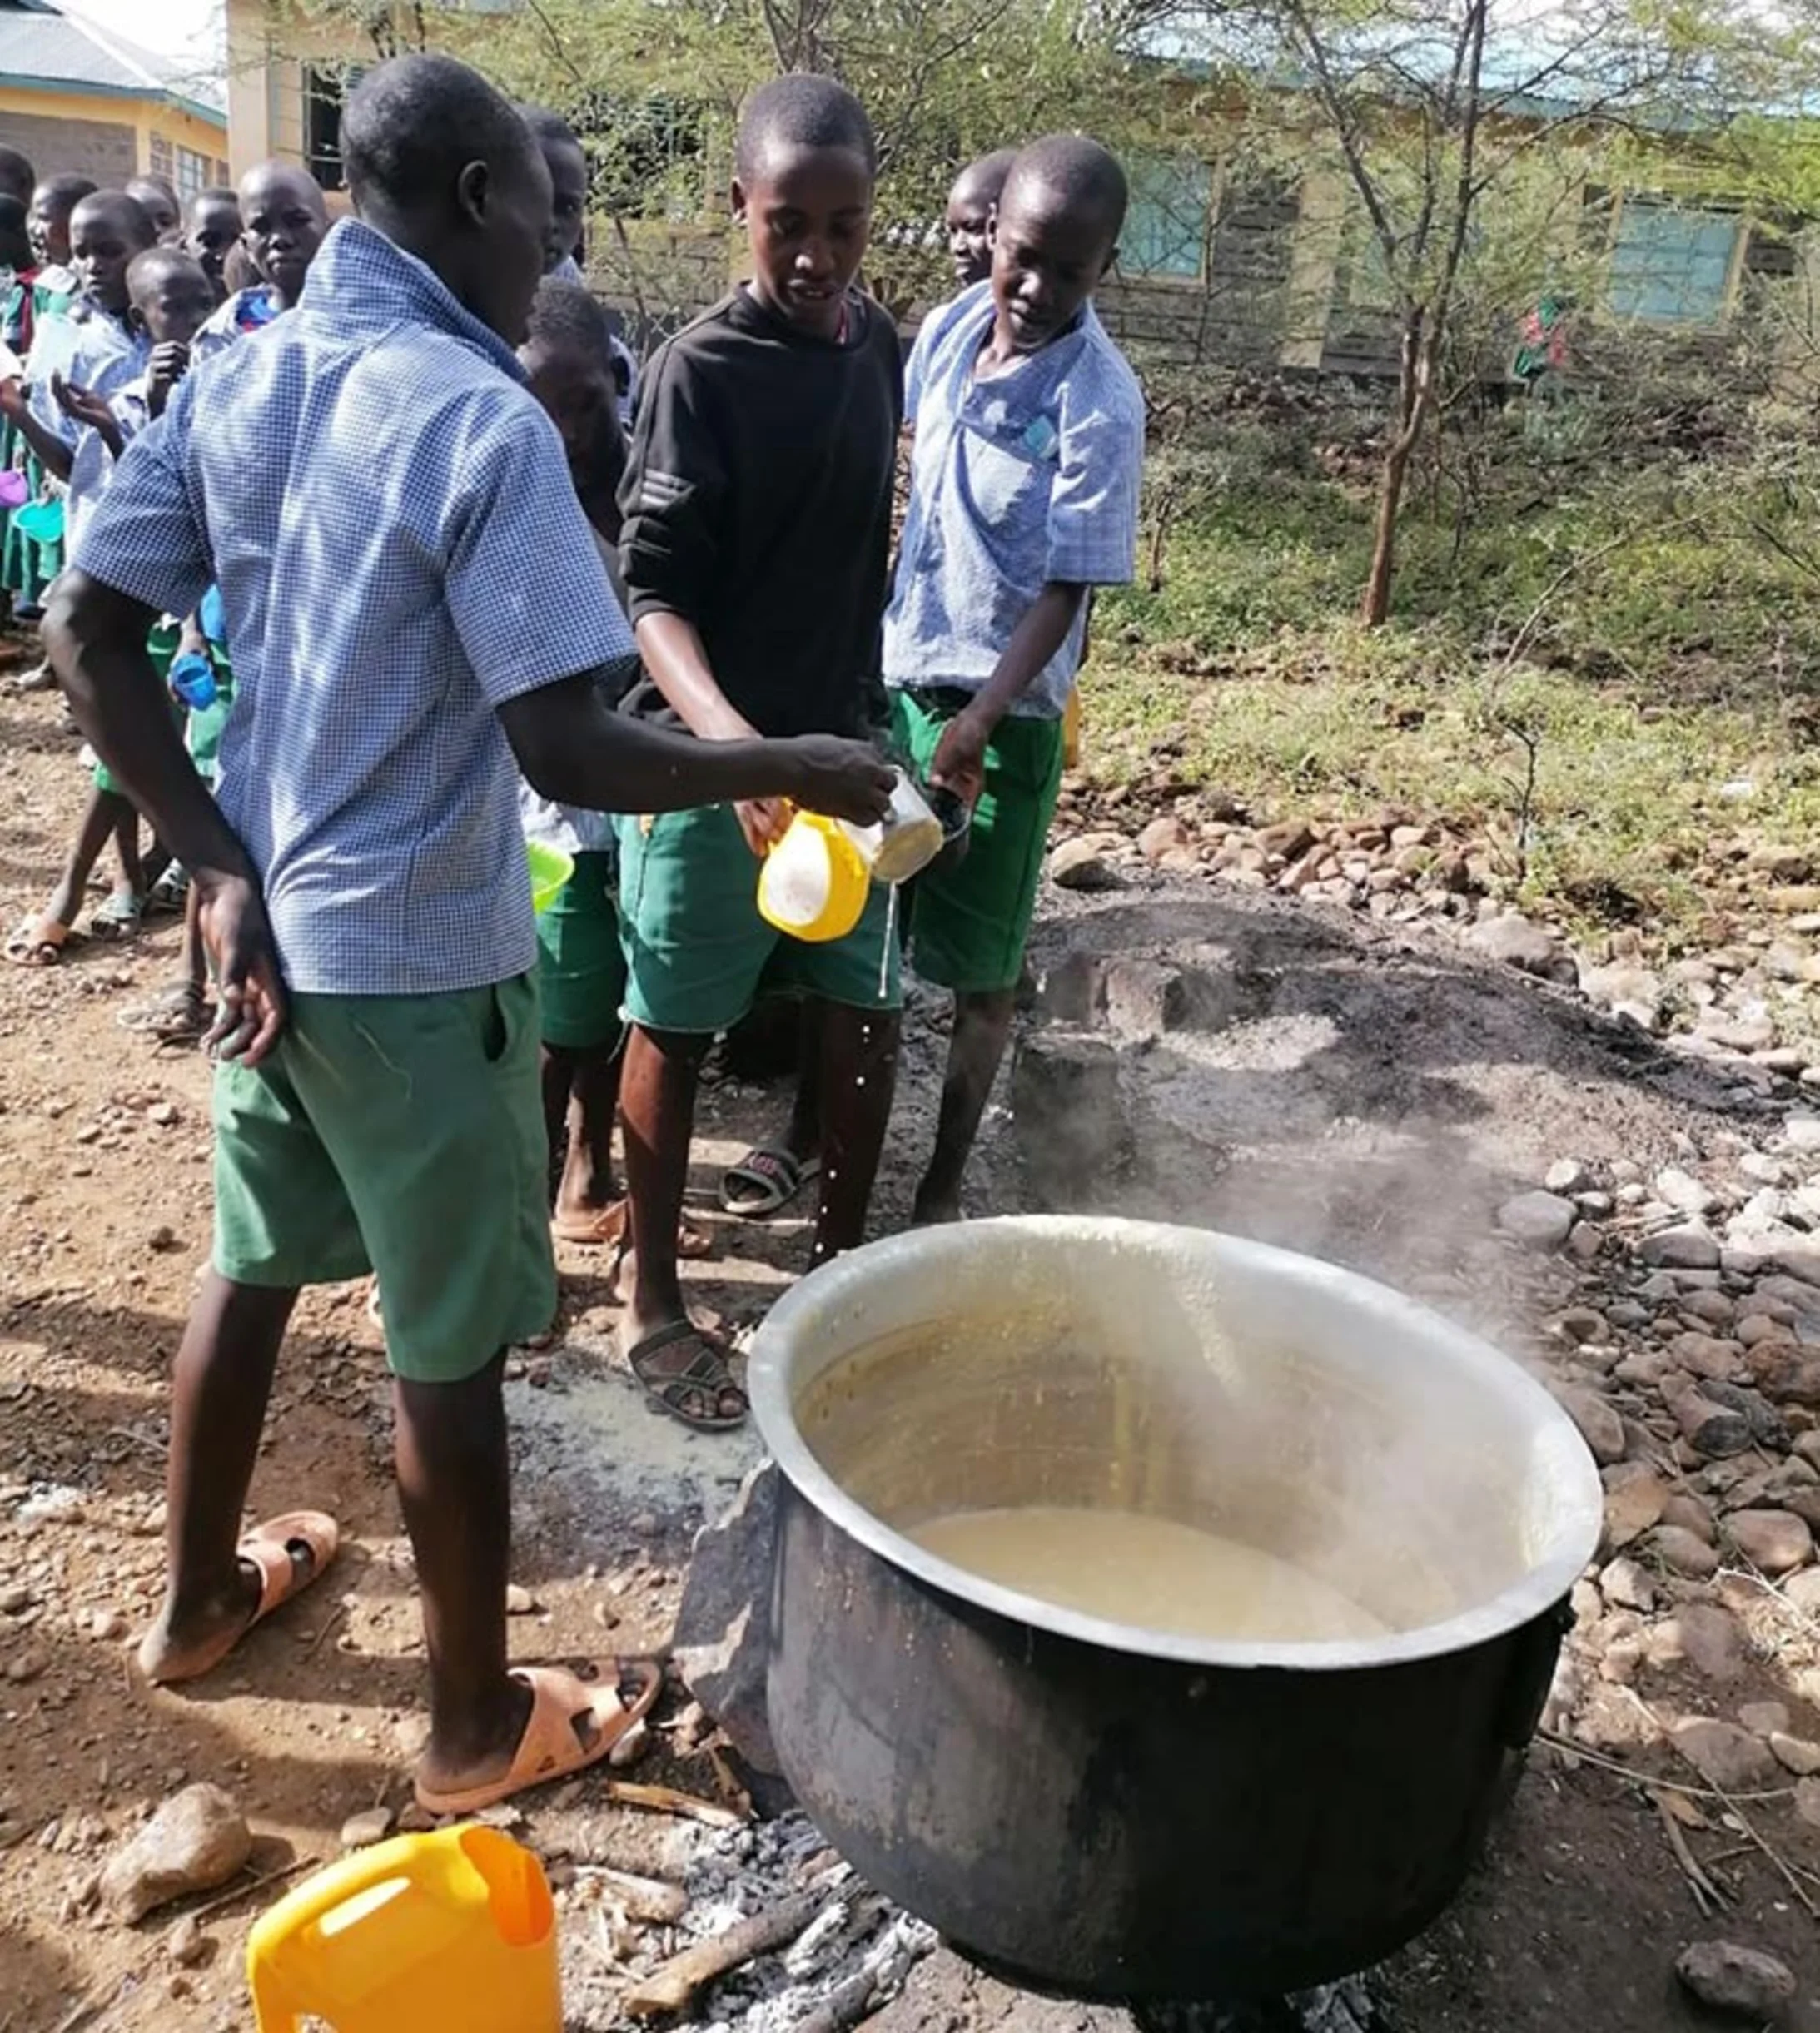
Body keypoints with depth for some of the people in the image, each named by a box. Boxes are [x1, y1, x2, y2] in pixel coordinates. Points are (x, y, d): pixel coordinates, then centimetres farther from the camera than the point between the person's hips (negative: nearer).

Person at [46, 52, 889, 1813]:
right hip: (422, 964, -7)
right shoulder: (481, 424, -19)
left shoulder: (234, 381, 4)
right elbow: (568, 755, -25)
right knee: (449, 1353, 7)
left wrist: (221, 871, 0)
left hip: (267, 931, 8)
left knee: (251, 1269, 24)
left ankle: (197, 1598, 44)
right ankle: (477, 1726, 26)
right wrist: (799, 770, -13)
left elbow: (84, 637, 2)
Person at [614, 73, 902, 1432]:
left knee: (869, 1011, 10)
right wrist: (733, 740, -35)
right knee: (675, 1031, 6)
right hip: (712, 754, -6)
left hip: (845, 738, 6)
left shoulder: (879, 345, 6)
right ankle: (653, 1305, 21)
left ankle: (842, 1265, 28)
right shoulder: (700, 368, -13)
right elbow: (653, 593, -18)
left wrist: (858, 728, 15)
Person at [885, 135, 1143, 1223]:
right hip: (895, 672, 6)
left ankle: (945, 1184, 20)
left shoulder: (1100, 403, -17)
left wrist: (981, 716, -28)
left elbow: (1068, 585, -18)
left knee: (980, 964, 5)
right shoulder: (948, 331, 1)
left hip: (1005, 704, -6)